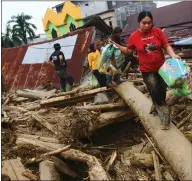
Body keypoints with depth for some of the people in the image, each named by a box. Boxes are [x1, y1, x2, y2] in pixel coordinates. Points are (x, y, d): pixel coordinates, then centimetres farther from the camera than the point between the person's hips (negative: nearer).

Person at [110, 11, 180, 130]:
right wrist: (117, 45, -8)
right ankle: (165, 118, 14)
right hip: (147, 70, -2)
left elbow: (167, 46, -6)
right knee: (156, 94, 1)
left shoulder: (158, 31, -10)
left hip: (161, 67, 2)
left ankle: (155, 108, 42)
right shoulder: (134, 36, -9)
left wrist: (173, 55, -24)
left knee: (162, 91, 14)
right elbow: (129, 51, 5)